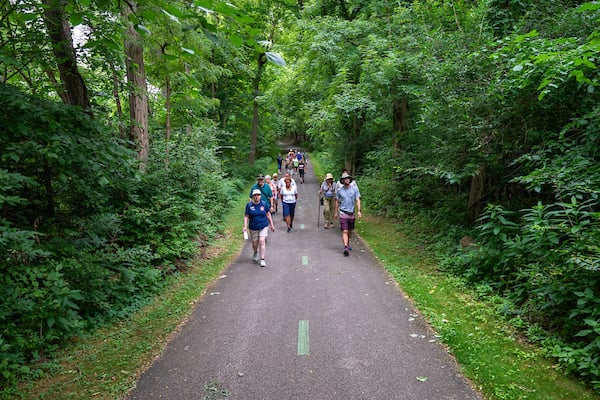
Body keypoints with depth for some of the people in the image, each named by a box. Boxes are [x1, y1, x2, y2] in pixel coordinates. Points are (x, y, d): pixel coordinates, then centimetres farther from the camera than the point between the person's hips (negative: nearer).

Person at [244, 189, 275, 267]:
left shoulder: (264, 204, -3)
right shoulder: (249, 205, -7)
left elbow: (268, 214, 7)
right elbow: (246, 216, -3)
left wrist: (272, 225, 10)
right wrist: (245, 226, -13)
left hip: (263, 226, 0)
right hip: (253, 227, 0)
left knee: (262, 241, -13)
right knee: (255, 243, 11)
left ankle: (262, 260, -7)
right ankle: (255, 253, 45)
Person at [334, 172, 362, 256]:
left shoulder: (355, 189, -1)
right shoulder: (339, 190, -1)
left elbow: (357, 200, -2)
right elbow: (337, 201, 10)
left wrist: (359, 211, -12)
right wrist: (336, 212, 13)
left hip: (352, 213, 2)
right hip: (343, 213, -2)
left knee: (350, 231, 16)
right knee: (344, 231, -11)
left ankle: (348, 244, 37)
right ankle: (346, 248, -18)